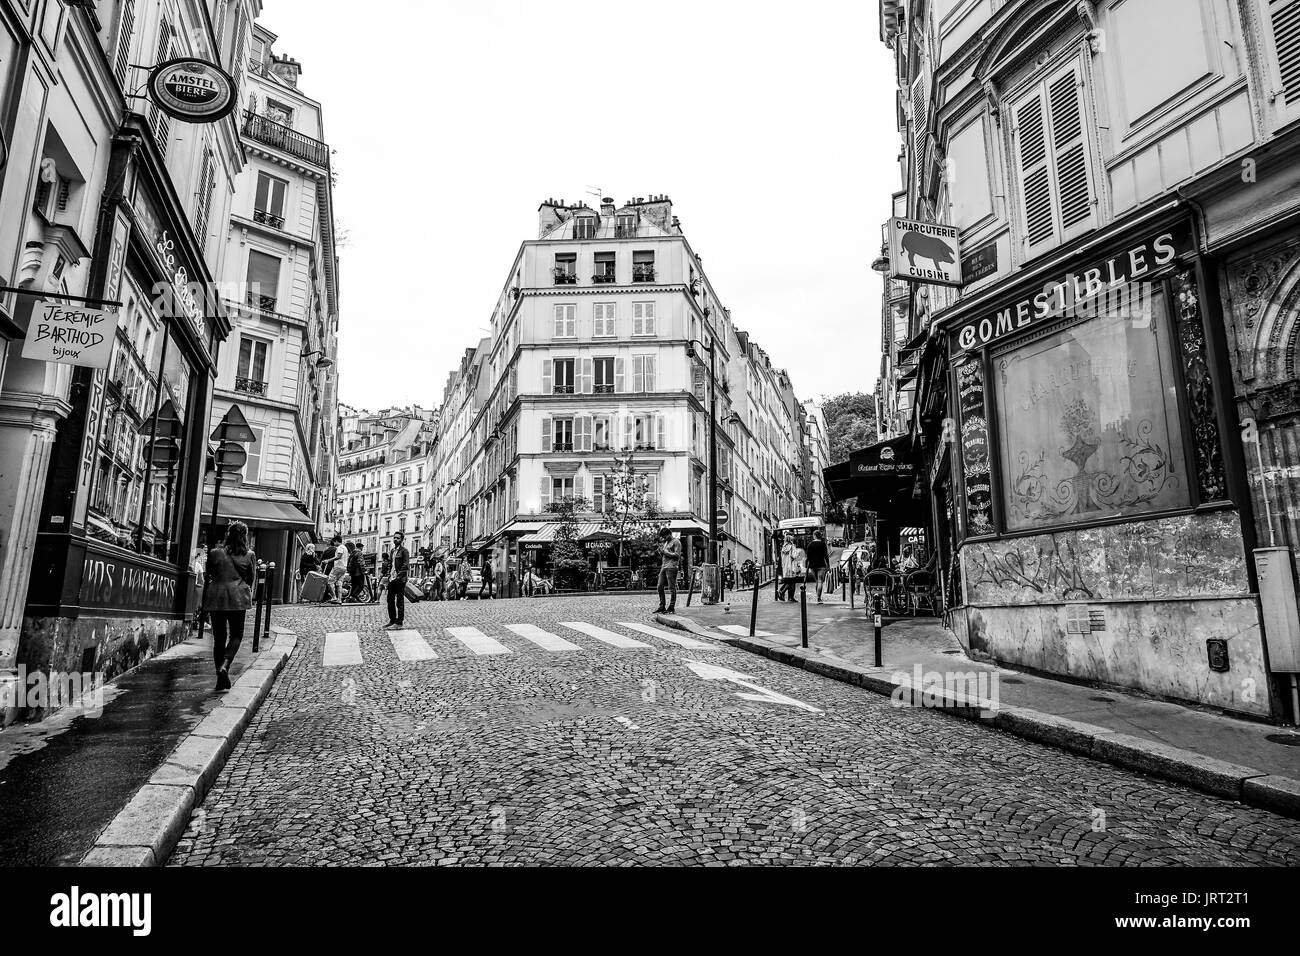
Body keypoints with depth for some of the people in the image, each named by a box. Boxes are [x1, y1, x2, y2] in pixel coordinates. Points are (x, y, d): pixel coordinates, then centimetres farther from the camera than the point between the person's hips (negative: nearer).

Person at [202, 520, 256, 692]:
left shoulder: (215, 553, 3)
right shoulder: (249, 555, 1)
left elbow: (207, 579, 6)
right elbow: (251, 580, 5)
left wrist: (204, 602, 17)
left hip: (216, 596, 1)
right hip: (238, 596, -1)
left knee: (219, 636, 8)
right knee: (236, 635, 9)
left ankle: (221, 678, 10)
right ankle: (224, 666, -15)